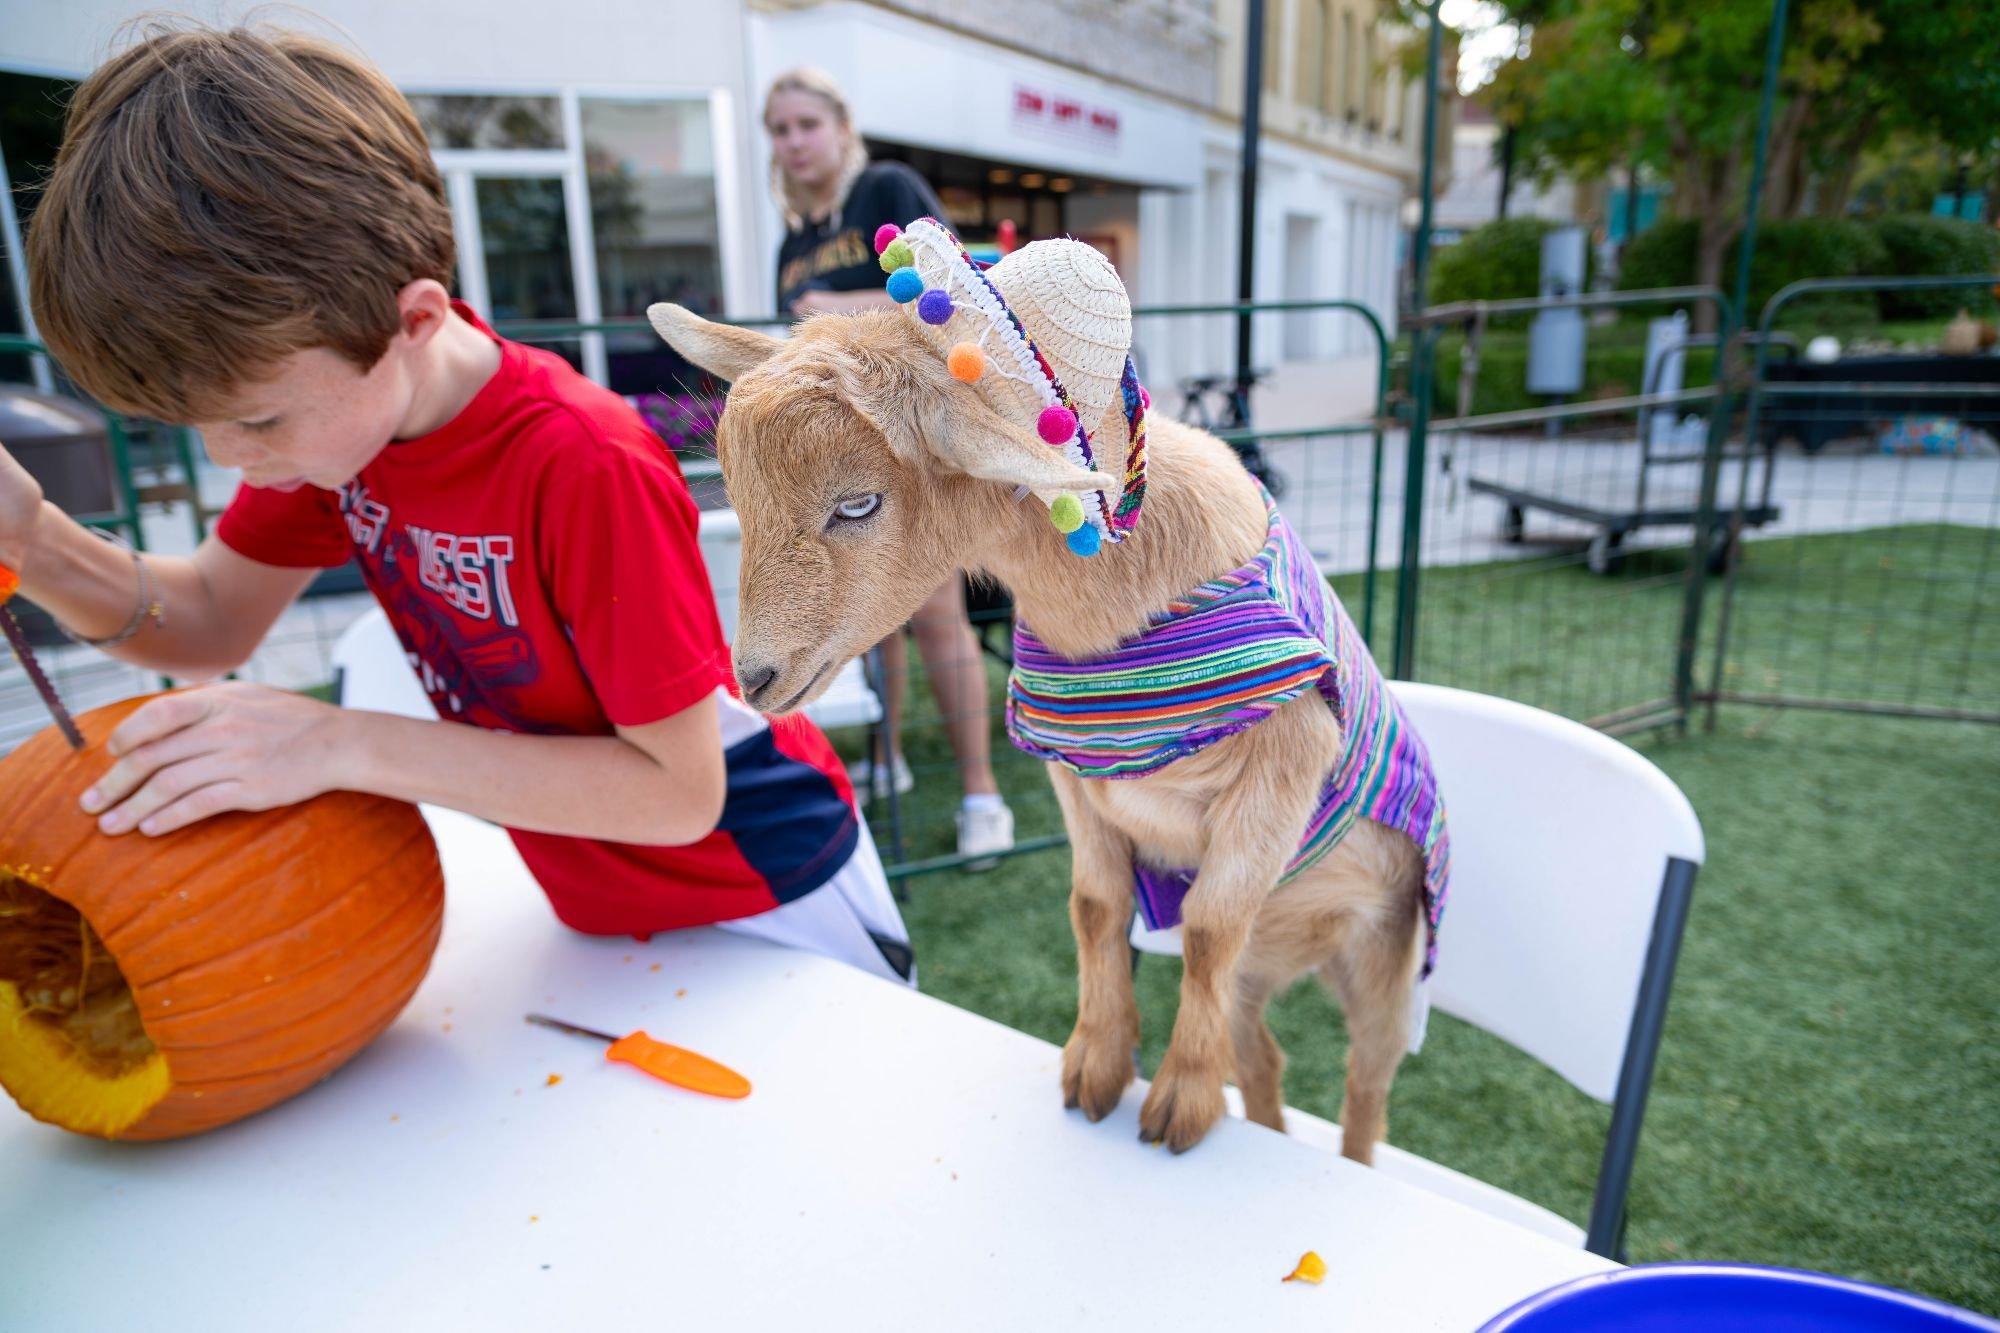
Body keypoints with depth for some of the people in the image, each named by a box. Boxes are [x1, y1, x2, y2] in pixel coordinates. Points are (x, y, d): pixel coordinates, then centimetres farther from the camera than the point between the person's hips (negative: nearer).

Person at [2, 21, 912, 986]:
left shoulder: (587, 470, -33)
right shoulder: (333, 401, -8)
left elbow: (679, 792, -29)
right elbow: (213, 625, 2)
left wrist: (348, 745, -30)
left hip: (759, 898, -6)